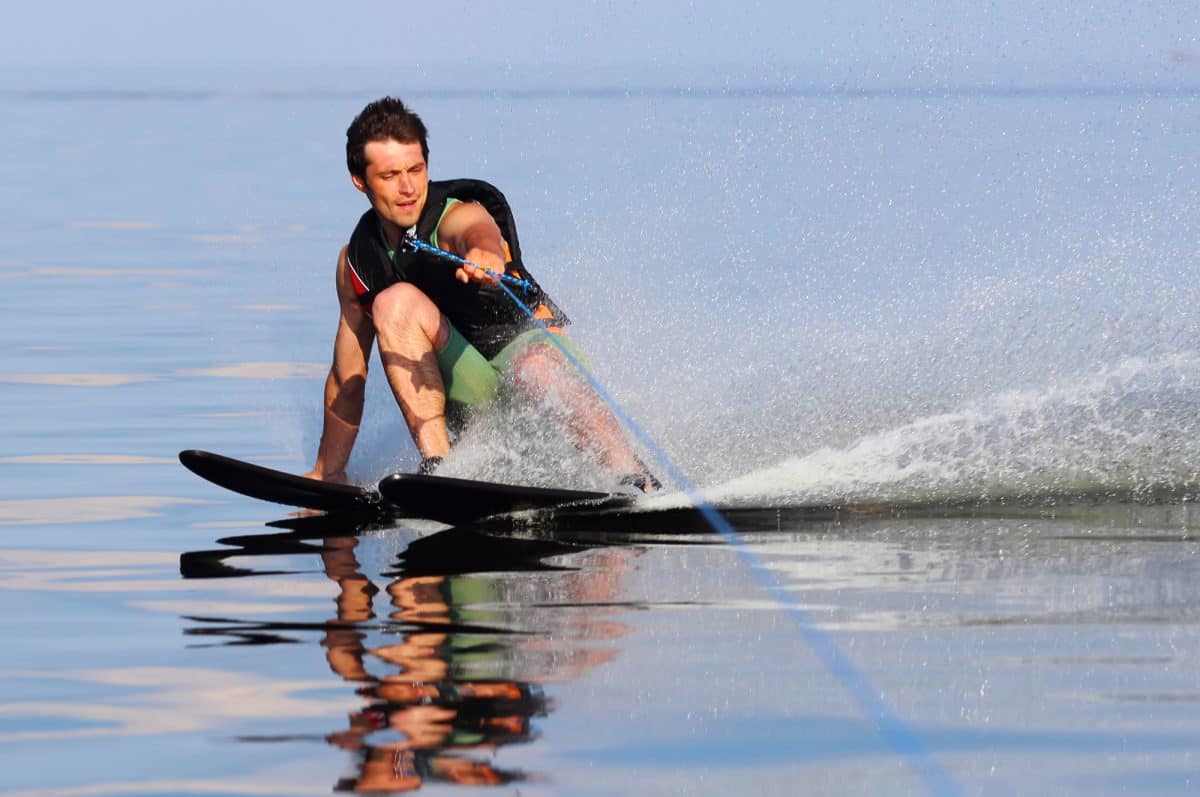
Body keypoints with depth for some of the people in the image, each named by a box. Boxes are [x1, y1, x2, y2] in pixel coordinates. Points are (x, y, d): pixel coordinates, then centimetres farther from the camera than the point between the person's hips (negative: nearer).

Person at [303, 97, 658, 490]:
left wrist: (485, 255, -68)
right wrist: (327, 472, 14)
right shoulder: (356, 262, 1)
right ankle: (437, 466, -28)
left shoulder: (457, 217, -15)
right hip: (471, 397, 4)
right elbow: (346, 378, 11)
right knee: (396, 301, -22)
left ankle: (637, 483, -44)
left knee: (536, 367, -40)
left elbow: (481, 234, -43)